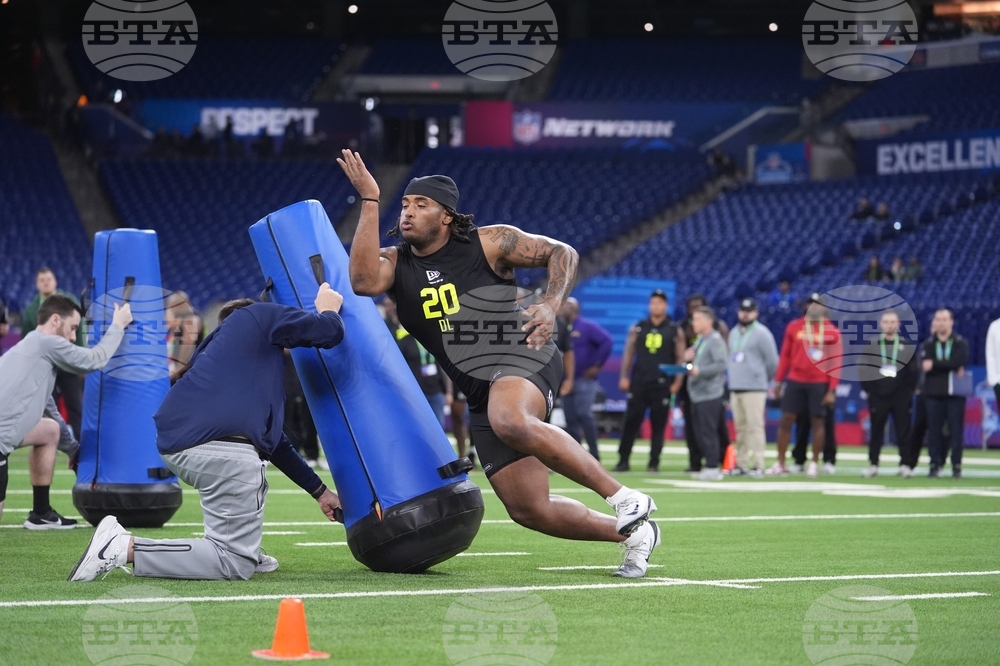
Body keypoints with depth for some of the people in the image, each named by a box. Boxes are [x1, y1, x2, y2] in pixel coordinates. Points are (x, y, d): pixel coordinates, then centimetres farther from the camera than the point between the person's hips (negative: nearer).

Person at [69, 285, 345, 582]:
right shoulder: (261, 315, 16)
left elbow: (274, 440, 39)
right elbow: (330, 332, 5)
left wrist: (319, 491, 43)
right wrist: (328, 309, 29)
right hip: (224, 447, -9)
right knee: (235, 565, -5)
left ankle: (247, 553, 26)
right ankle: (125, 547, -15)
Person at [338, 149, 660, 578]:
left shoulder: (488, 244, 0)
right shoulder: (395, 263, 7)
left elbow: (562, 253, 5)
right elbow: (364, 281, -17)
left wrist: (551, 306, -13)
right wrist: (369, 201, -16)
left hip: (523, 357, -5)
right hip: (483, 394, 6)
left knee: (511, 422, -41)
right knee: (528, 509, 0)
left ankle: (623, 498, -31)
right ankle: (632, 533, 22)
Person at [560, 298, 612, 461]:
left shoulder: (587, 327, -6)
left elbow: (607, 342, -14)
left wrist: (597, 365, -14)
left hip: (585, 380, -6)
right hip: (567, 381, 7)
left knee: (584, 414, -16)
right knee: (571, 420, 5)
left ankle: (594, 455, -11)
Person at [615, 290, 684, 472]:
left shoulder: (675, 331, 4)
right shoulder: (638, 328, 9)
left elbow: (680, 358, 3)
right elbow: (629, 353, 8)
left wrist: (677, 382, -5)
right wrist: (623, 377, 1)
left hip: (662, 385, -1)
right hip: (639, 382, 1)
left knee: (658, 425, 1)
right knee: (631, 422, -2)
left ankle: (654, 462, 6)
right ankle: (623, 460, 1)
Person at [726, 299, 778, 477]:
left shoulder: (761, 333, -4)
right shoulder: (733, 333, 18)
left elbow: (772, 361, -4)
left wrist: (764, 381, 5)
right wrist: (733, 379, 15)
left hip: (754, 389, -7)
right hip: (735, 388, 7)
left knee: (754, 427, -10)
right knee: (740, 428, 8)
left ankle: (758, 465, -10)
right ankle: (741, 464, 11)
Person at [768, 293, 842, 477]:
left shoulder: (832, 332, -1)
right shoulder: (794, 327, 5)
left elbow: (835, 362, -2)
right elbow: (785, 355, 9)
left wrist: (832, 390, -7)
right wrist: (778, 381, 5)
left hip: (819, 384, -2)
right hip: (795, 381, 2)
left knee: (817, 421, 3)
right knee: (786, 420, 1)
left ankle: (814, 464, 12)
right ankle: (780, 464, 7)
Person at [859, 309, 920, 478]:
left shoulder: (907, 346, 7)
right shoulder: (871, 345, 7)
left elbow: (914, 370, 5)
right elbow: (863, 368, 5)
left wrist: (909, 390, -1)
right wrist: (868, 389, -1)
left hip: (901, 396, 0)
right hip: (878, 396, 0)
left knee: (903, 431, -1)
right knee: (876, 431, 4)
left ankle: (905, 465, 3)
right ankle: (873, 465, 8)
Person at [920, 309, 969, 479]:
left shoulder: (960, 343, 6)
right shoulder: (928, 345, 10)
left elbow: (960, 362, -12)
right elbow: (925, 366, -8)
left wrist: (935, 364, -13)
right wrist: (952, 368, -16)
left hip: (955, 393, -1)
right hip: (934, 394, 1)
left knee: (956, 430, -3)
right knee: (934, 430, -2)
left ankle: (957, 465, 2)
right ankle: (935, 465, 4)